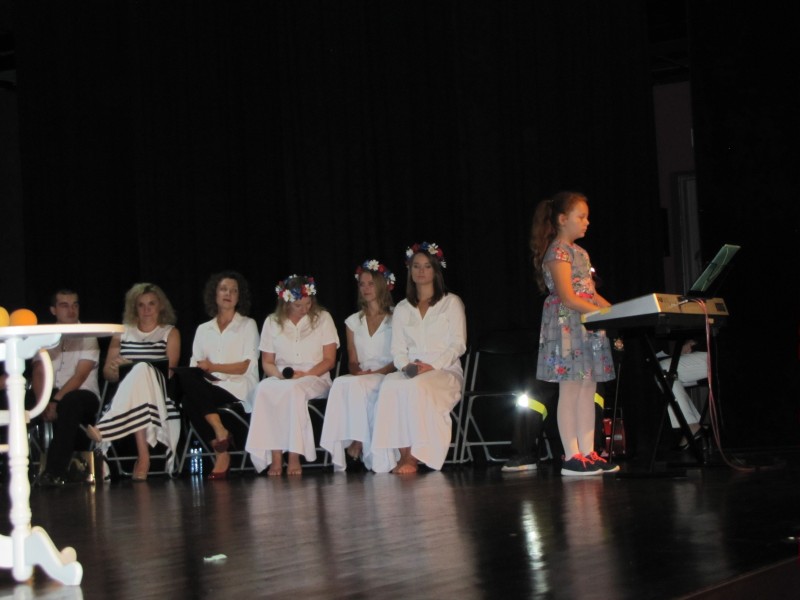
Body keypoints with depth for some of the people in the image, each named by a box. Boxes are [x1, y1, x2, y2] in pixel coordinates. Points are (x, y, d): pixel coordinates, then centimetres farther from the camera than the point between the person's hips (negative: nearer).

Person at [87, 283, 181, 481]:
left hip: (160, 394, -1)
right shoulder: (122, 333, 21)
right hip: (125, 399, 2)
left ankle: (103, 429, -42)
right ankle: (143, 456, -47)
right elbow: (108, 374, 14)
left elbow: (170, 371, 1)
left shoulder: (170, 333, 15)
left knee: (141, 370, -34)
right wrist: (114, 368, -11)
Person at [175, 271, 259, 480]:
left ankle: (220, 452, -23)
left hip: (238, 388, -4)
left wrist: (212, 366, -10)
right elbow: (195, 366, 12)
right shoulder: (203, 329, 23)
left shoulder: (248, 325, 12)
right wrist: (201, 371, -13)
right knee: (184, 375, -33)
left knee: (192, 399, -32)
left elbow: (246, 366, 0)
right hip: (209, 386, 4)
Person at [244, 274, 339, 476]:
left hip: (314, 378, -2)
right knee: (264, 389, -35)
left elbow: (329, 360, 4)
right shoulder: (272, 322, 13)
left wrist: (306, 374, -13)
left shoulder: (322, 318, 8)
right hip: (280, 378, 2)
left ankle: (294, 456, -37)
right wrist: (279, 374, -10)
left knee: (293, 389, -39)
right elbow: (267, 362, 13)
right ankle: (275, 456, -39)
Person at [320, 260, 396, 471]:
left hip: (387, 376, -3)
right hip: (359, 379, 3)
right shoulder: (353, 321, 20)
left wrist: (376, 373, -16)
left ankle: (358, 442, -32)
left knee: (354, 385, -36)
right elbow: (352, 361, 15)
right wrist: (357, 371, -8)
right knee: (340, 384, -33)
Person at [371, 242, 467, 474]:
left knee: (417, 387, -38)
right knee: (390, 386, -33)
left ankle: (412, 457, -32)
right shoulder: (402, 308, 21)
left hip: (445, 370, -3)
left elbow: (458, 344, 1)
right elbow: (397, 349, 14)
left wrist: (432, 366, -13)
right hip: (410, 371, 3)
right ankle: (403, 454, -34)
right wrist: (406, 365, -9)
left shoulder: (451, 303, 11)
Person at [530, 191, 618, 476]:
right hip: (567, 326, -9)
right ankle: (572, 457, -5)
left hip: (588, 328, 9)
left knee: (588, 390, 7)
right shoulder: (557, 252, -10)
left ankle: (587, 452, 9)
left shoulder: (579, 252, 19)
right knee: (570, 392, -7)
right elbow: (568, 298, -18)